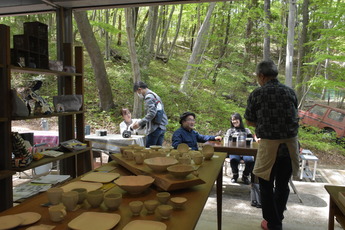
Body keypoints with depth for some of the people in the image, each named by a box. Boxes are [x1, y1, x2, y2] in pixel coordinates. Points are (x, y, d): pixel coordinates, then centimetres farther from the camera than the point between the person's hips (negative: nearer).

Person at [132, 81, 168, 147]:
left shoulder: (149, 96, -9)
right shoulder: (155, 95, 21)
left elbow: (152, 113, -20)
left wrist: (140, 123, -16)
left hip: (154, 128, -9)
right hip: (162, 127, 9)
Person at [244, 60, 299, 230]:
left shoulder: (257, 94, -8)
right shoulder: (290, 92, 3)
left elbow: (249, 122, 0)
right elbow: (294, 117, 13)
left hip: (269, 144, -4)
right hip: (290, 143, 4)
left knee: (266, 185, 14)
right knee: (283, 184, 19)